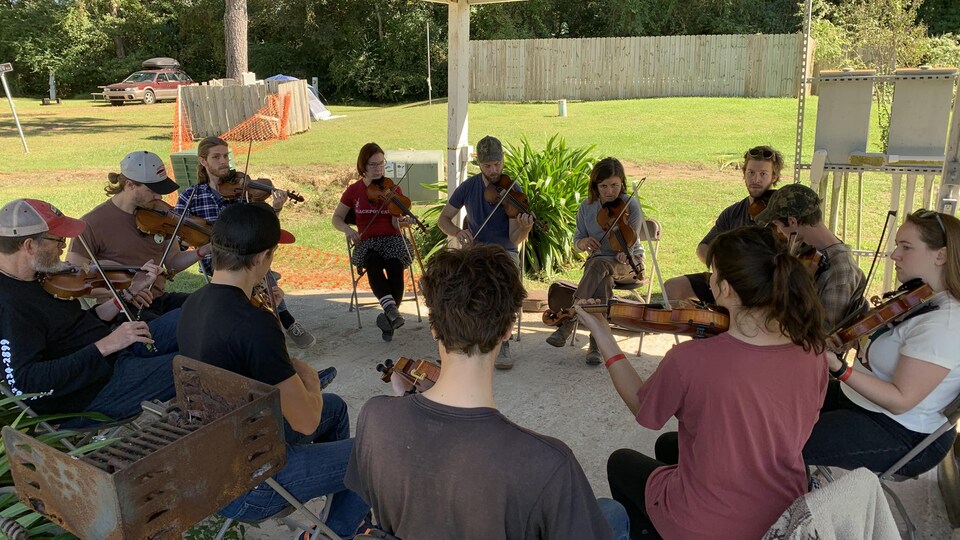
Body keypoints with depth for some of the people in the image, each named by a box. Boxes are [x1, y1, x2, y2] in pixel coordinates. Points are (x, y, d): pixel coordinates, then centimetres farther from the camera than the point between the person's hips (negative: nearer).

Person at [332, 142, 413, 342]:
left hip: (392, 239, 0)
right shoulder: (354, 190, 9)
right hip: (367, 243, 0)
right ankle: (391, 308, -48)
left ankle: (388, 318, -20)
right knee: (373, 264, -36)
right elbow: (337, 218, 13)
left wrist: (402, 220, -25)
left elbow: (395, 223, 0)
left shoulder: (393, 189, 7)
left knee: (395, 267, -32)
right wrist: (348, 230, -8)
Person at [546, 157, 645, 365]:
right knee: (604, 281, -35)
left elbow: (629, 245, -17)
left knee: (599, 264, -37)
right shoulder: (587, 207, -2)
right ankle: (597, 343, -34)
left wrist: (625, 254, -40)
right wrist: (583, 242, -21)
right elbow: (577, 240, 3)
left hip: (627, 262, -2)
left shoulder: (630, 206, -12)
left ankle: (568, 322, -36)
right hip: (597, 260, 2)